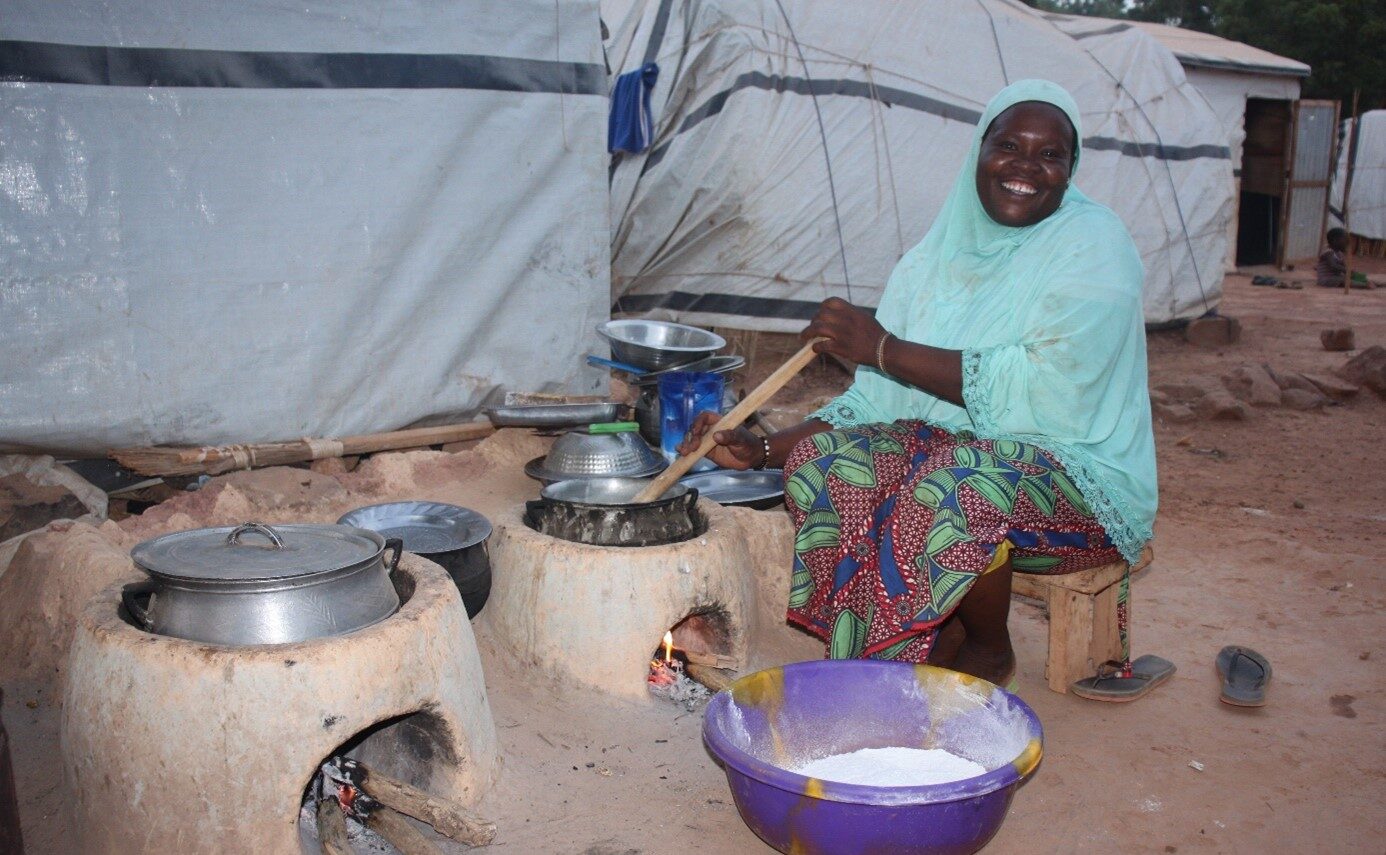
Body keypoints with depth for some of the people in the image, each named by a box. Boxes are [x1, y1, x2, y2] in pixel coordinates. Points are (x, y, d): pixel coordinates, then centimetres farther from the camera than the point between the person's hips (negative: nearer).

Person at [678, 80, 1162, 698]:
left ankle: (988, 652, -6)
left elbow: (1040, 389, -24)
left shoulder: (1095, 248, -10)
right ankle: (871, 652, -2)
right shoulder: (940, 257, 5)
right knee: (822, 461, -17)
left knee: (949, 488, -35)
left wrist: (885, 350, -24)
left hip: (1080, 472, -5)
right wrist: (762, 451, -10)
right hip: (954, 446, 6)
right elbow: (876, 402, 3)